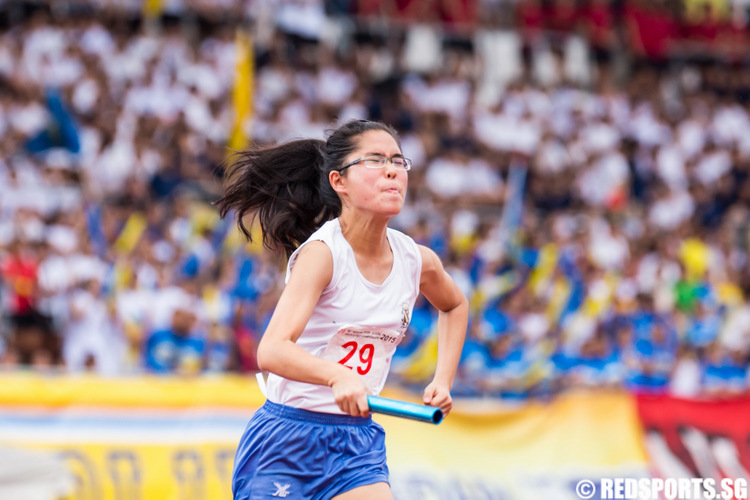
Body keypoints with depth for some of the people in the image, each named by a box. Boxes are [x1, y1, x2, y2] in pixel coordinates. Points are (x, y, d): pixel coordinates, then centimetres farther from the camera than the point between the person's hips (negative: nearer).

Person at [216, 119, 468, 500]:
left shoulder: (417, 261, 1)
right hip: (286, 443, -4)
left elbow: (455, 306, 27)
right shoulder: (322, 253, -16)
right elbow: (271, 351, -30)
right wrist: (339, 376, -47)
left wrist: (443, 379, 15)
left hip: (359, 448, 4)